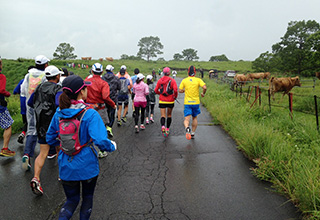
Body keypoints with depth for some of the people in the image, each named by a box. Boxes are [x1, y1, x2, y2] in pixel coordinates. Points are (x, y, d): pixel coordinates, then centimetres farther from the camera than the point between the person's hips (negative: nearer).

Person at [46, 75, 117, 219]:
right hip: (87, 165, -4)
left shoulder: (59, 113, -4)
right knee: (87, 197, 23)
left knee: (71, 200, 20)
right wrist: (112, 146, -7)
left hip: (66, 166, 4)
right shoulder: (90, 114, -20)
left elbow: (50, 139, 6)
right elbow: (100, 141, -28)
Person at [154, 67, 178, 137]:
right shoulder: (172, 80, -6)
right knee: (169, 115, 17)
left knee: (163, 116, -1)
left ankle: (163, 126, -29)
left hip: (162, 101, 1)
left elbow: (156, 91, 3)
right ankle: (167, 129, 23)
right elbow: (175, 90, -18)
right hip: (170, 101, -1)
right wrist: (175, 96, -1)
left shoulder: (160, 80, 1)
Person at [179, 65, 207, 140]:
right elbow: (205, 87, -16)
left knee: (187, 119, -4)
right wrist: (203, 93, 3)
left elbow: (180, 90, 0)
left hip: (187, 103, -1)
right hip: (196, 102, 1)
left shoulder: (184, 80, 0)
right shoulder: (198, 80, -3)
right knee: (195, 118, 20)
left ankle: (187, 128, -37)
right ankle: (192, 133, 23)